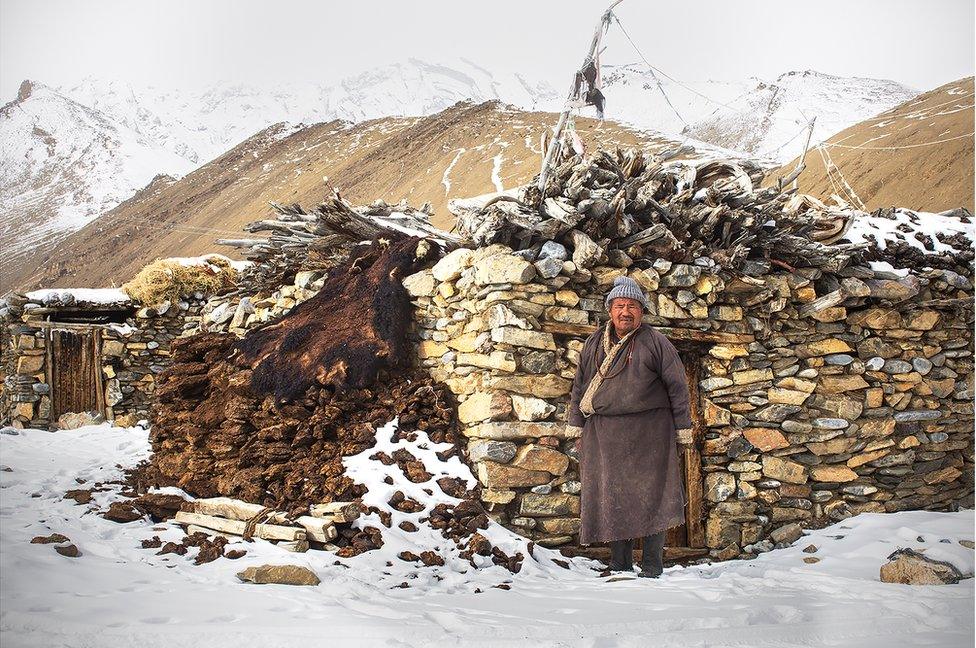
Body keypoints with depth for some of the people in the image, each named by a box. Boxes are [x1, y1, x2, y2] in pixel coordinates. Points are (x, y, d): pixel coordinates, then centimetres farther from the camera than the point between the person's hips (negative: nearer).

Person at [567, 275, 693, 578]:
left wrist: (683, 425, 1)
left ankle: (652, 568, 6)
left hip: (649, 433, -3)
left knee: (650, 496, -2)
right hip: (604, 435, 3)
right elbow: (580, 385, 19)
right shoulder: (594, 344, 12)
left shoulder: (655, 342, 1)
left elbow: (677, 385, 3)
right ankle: (620, 565, 13)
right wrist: (575, 421, 15)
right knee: (611, 496, 4)